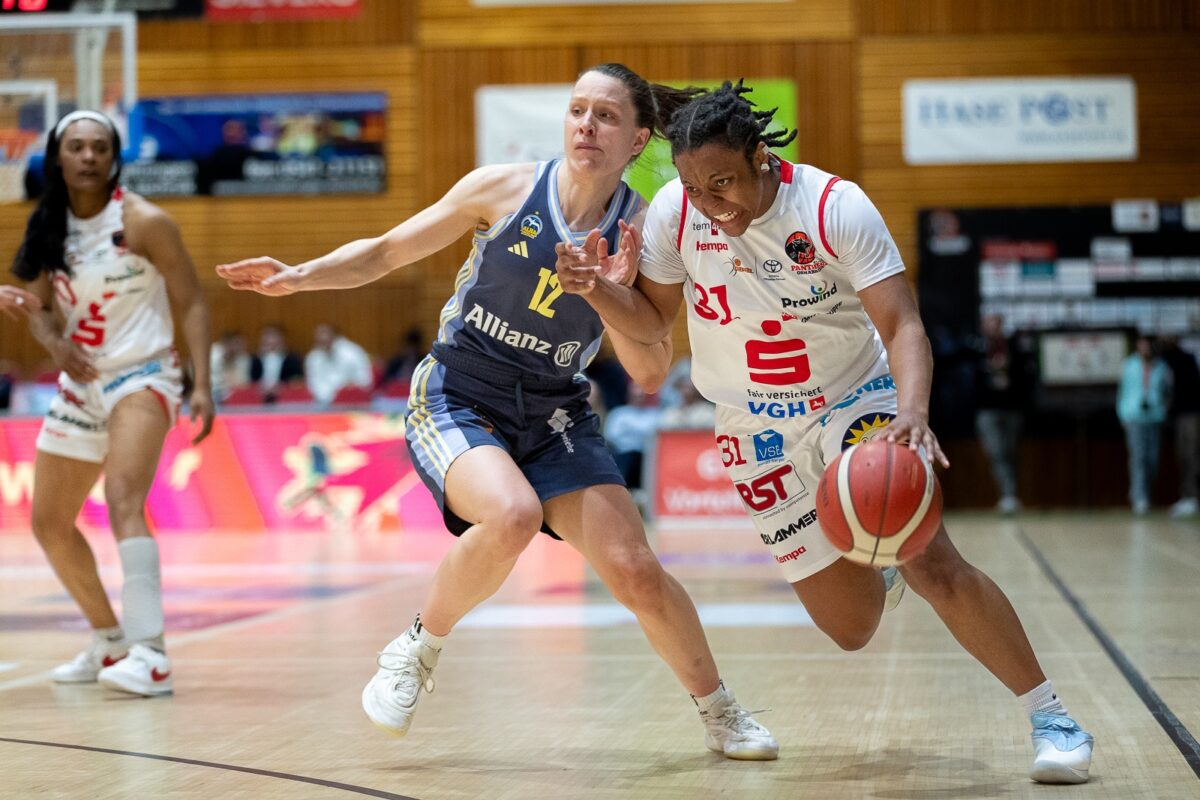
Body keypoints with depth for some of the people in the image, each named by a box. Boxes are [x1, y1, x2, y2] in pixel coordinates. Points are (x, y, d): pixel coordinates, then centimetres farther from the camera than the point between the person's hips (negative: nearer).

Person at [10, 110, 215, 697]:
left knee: (123, 499, -29)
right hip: (81, 382, 7)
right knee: (49, 523, 13)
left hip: (142, 377, -7)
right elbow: (41, 309, 14)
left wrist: (201, 384, -18)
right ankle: (109, 642, 32)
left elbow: (191, 303, -8)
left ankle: (151, 655, -36)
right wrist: (54, 340, -10)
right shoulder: (49, 228, 5)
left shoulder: (143, 223, -11)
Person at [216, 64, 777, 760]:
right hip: (456, 401, -2)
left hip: (554, 415, 2)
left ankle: (720, 711, 14)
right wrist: (301, 276, -14)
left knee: (635, 570, -11)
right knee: (512, 515, -34)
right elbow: (385, 252, 0)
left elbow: (648, 367, -4)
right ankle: (417, 651, -7)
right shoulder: (505, 188, -9)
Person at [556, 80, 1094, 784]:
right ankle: (876, 577, 42)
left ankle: (1051, 717, -5)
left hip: (858, 401, -3)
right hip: (760, 431, 3)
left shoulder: (836, 206, -23)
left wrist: (913, 411, -46)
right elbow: (654, 318, 2)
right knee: (851, 628, 2)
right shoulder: (673, 213, -13)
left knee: (933, 564, -22)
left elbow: (901, 325, -27)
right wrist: (598, 290, -19)